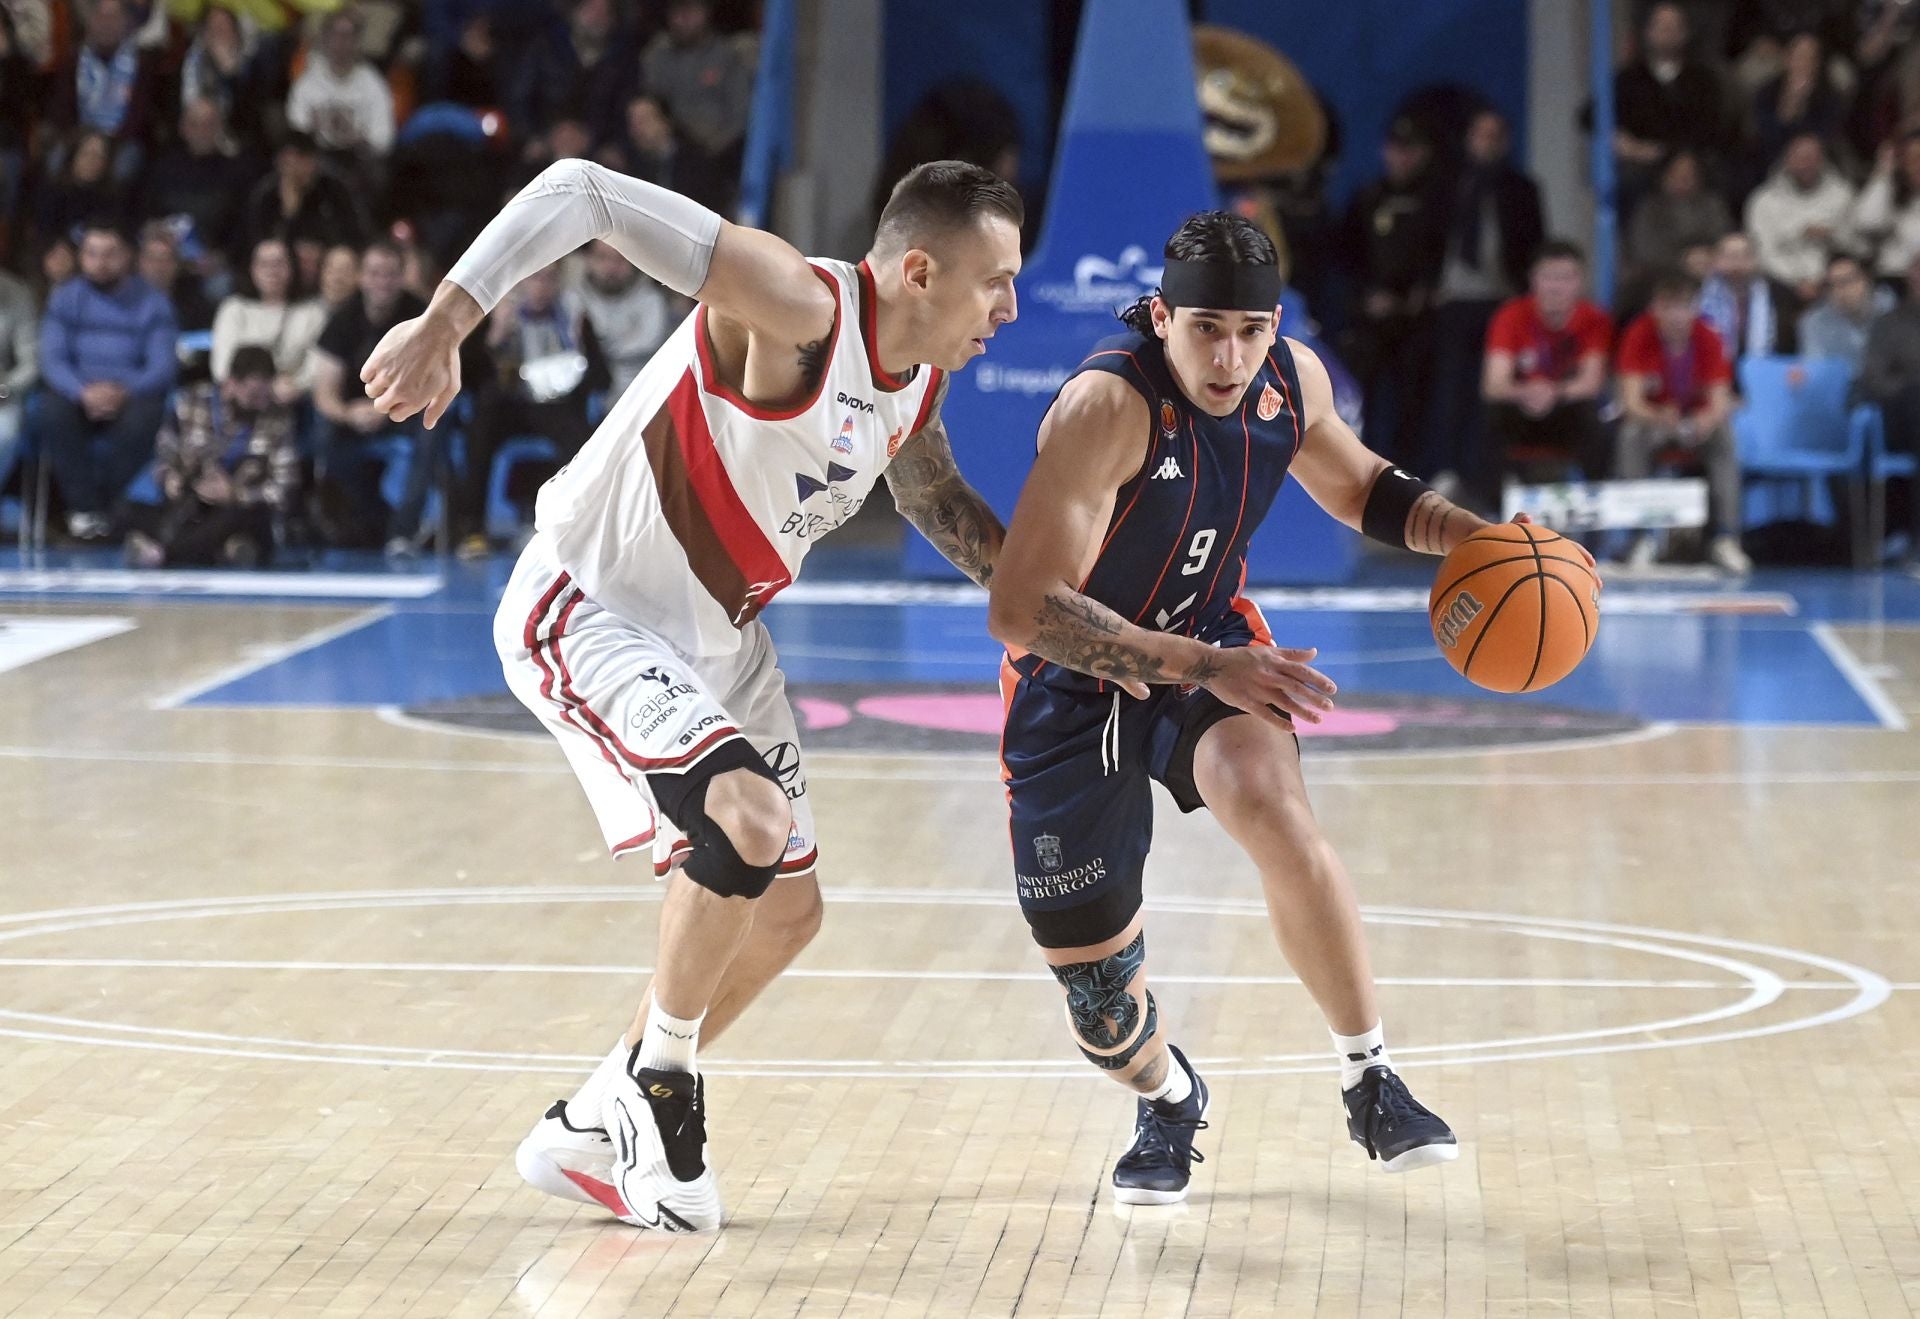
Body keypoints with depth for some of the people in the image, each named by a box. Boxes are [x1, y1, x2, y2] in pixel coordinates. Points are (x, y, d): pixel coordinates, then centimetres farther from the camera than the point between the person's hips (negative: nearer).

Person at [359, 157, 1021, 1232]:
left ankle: (589, 1137, 27)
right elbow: (583, 192, -32)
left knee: (786, 912, 12)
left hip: (715, 634, 9)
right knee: (749, 817, -30)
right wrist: (445, 322, -38)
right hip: (587, 609, -9)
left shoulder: (917, 384, 0)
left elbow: (939, 502, 24)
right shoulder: (797, 308, -27)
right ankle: (659, 1079, -5)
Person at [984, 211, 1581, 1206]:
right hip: (1073, 686, -3)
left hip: (1212, 647, 3)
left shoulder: (1293, 380, -11)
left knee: (1274, 812, -31)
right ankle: (1167, 1105, 38)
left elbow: (1356, 487, 14)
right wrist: (1203, 668, -43)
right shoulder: (1108, 405, -31)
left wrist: (1472, 536, -4)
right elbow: (1019, 610, -37)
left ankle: (1370, 1082, -16)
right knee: (1093, 988, 1)